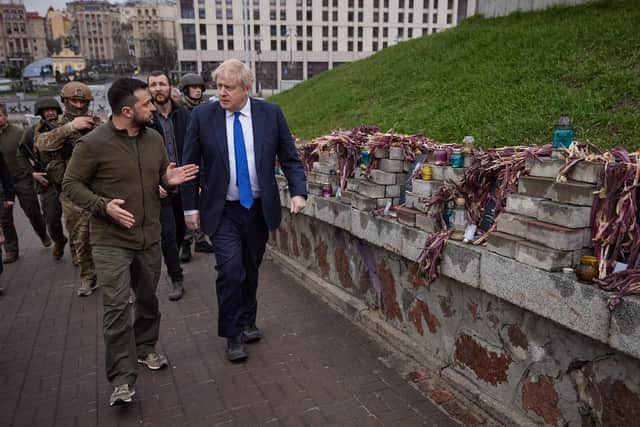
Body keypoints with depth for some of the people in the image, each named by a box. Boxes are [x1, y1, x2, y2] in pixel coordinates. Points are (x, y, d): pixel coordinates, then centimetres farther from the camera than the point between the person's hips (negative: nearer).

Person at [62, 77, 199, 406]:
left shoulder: (154, 139, 3)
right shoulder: (93, 144, -13)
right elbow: (71, 185, -6)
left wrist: (169, 179, -9)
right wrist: (103, 206, -22)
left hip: (150, 238, 6)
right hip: (111, 242, -5)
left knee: (148, 299, 18)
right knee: (117, 308, -7)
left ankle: (145, 349, 40)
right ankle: (122, 380, 3)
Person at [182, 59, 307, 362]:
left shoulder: (271, 113, -3)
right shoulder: (202, 116, -5)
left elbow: (290, 158, 1)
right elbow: (190, 165, 1)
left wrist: (298, 192, -12)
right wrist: (191, 207, 0)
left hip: (259, 209, 2)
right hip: (222, 211, -2)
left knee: (251, 270, 14)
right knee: (230, 271, -9)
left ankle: (247, 323, 36)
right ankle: (233, 335, 12)